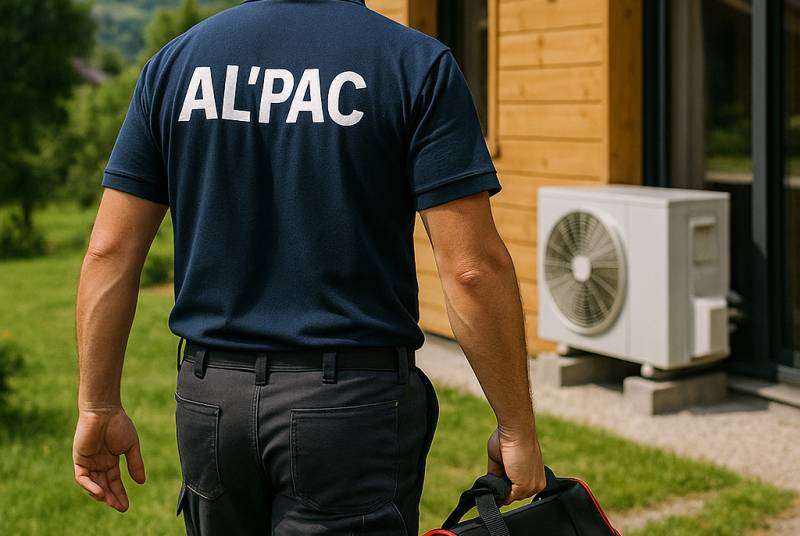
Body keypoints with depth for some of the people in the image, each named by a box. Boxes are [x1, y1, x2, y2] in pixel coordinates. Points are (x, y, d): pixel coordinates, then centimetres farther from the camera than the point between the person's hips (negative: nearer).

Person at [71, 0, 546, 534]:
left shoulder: (176, 61, 5)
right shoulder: (417, 64, -6)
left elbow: (110, 251, 3)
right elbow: (474, 267, -12)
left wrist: (99, 407, 11)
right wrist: (517, 428, -3)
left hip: (209, 399, 4)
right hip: (354, 403, -4)